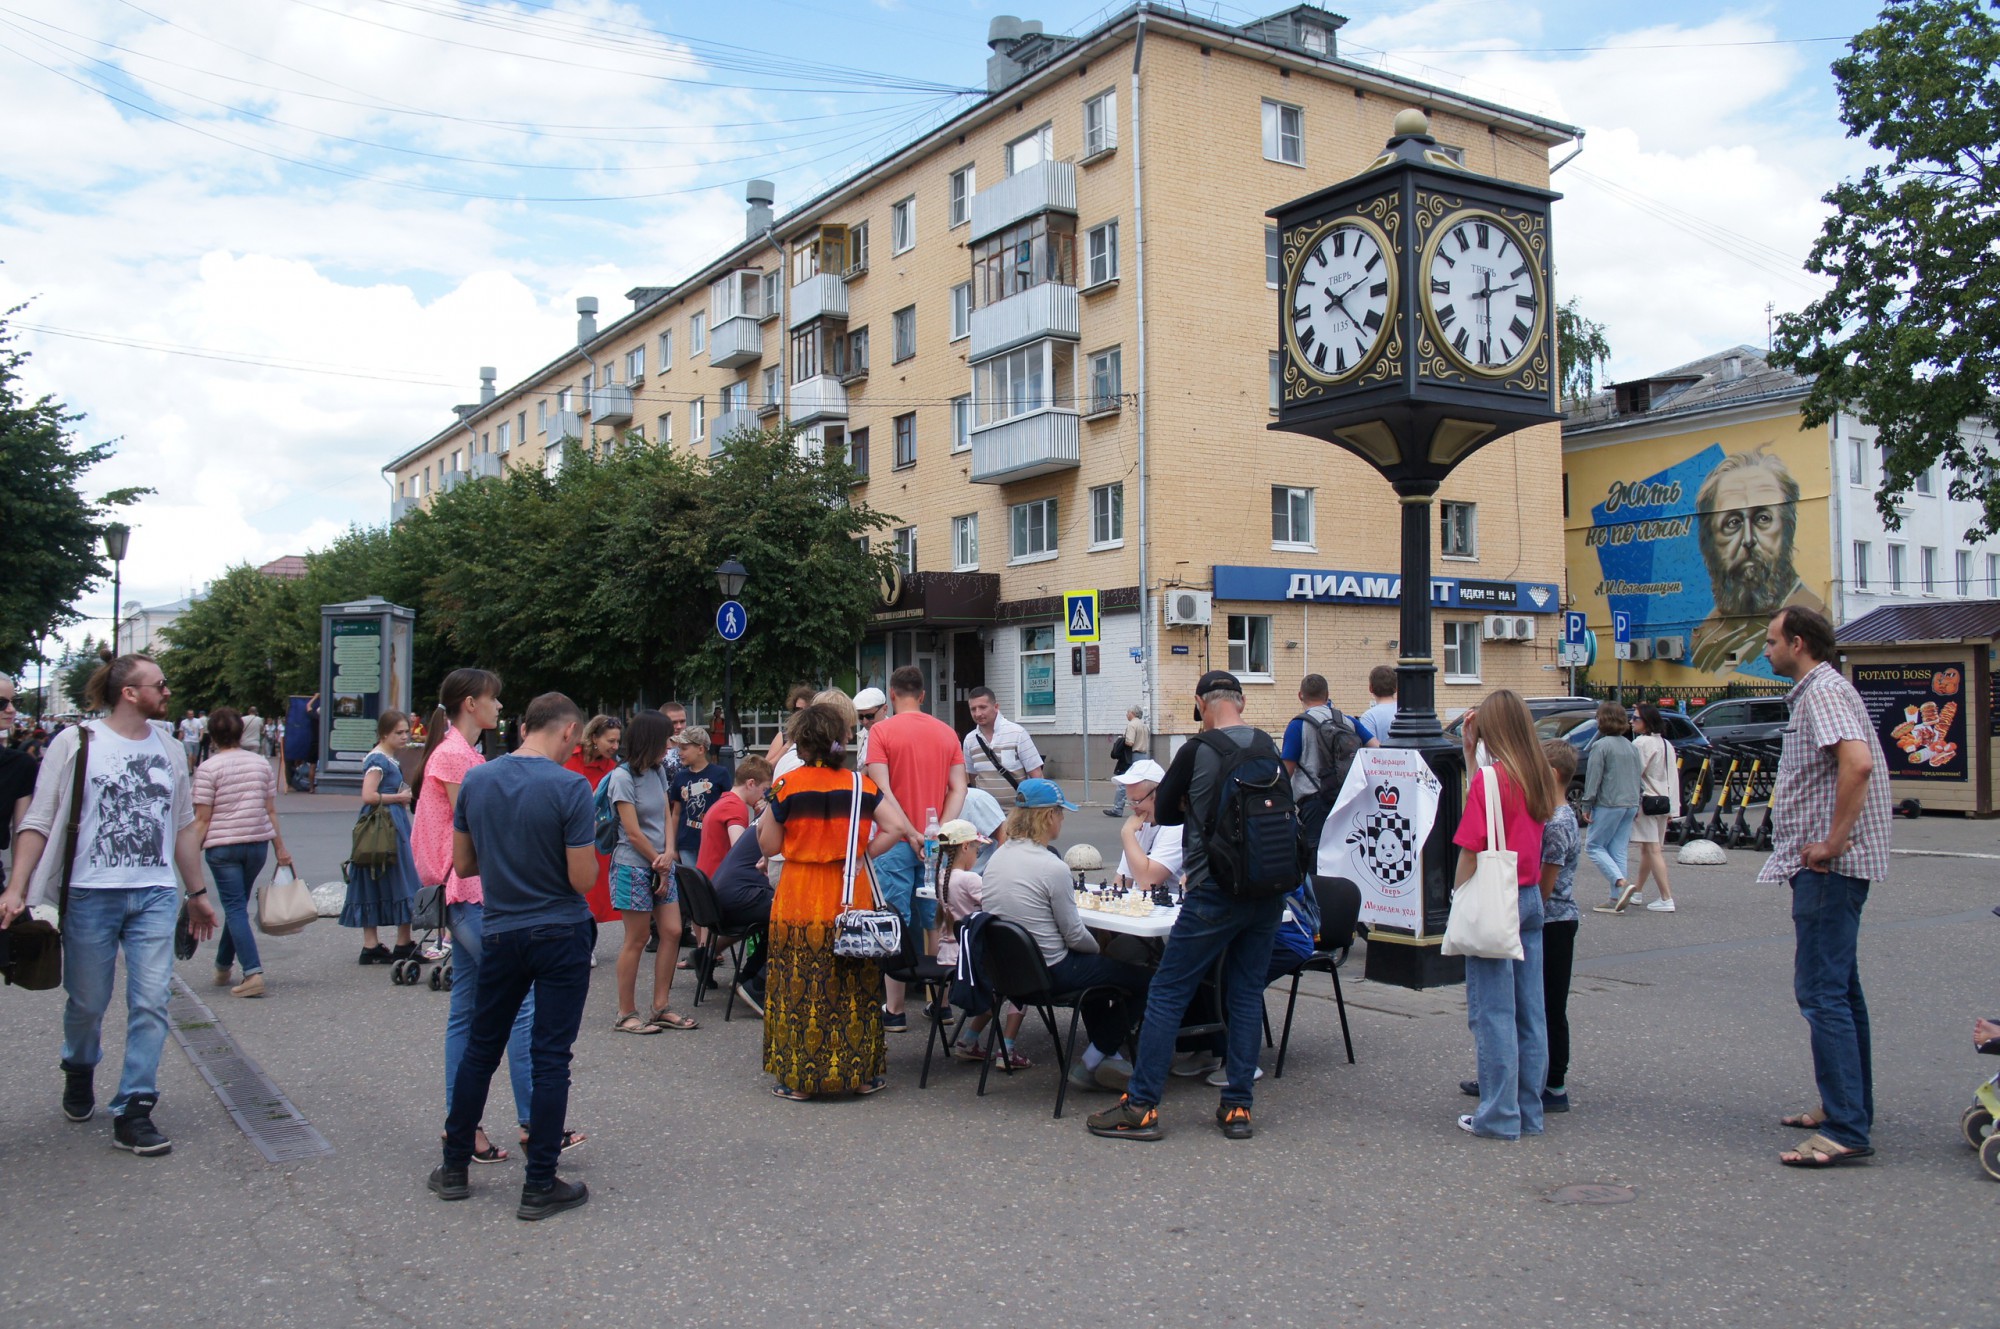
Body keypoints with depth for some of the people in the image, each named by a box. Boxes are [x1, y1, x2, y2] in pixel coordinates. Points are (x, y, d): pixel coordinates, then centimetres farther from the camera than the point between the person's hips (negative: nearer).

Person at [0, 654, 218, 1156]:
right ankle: (79, 1071, 41)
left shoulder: (169, 748, 11)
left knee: (151, 1002, -5)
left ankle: (133, 1110, 1)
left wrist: (198, 893, 20)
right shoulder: (75, 742, -1)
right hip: (91, 894, -3)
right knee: (87, 1002, 11)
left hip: (155, 896, 3)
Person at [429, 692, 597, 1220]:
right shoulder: (570, 788, -17)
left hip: (500, 934, 4)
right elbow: (583, 880, -17)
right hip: (561, 937, -4)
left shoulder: (476, 781, -1)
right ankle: (539, 1186, 8)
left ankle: (455, 1167, 27)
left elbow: (463, 865, 7)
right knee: (551, 1059, 2)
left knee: (481, 1049, 17)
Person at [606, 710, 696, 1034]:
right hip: (634, 866, -7)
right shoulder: (622, 777, -14)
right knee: (637, 939, -2)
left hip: (660, 865, 7)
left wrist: (668, 854, -10)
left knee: (672, 932, 5)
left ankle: (660, 1008, 14)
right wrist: (661, 865, -7)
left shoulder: (658, 771, 9)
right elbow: (634, 833, -14)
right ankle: (626, 1014, 9)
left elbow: (667, 815, 7)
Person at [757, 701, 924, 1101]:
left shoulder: (786, 787, -5)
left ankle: (797, 1078, 10)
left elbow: (770, 846, 0)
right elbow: (895, 828, -5)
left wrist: (764, 816, 17)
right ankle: (860, 1073, 18)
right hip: (852, 899, 2)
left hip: (799, 901, -2)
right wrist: (861, 855, 4)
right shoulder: (860, 785, 1)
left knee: (799, 988, 5)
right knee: (854, 986, 11)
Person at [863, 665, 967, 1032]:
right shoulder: (947, 732, 8)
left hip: (897, 840, -4)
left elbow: (881, 789, -14)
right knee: (937, 924, 12)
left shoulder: (883, 731, -5)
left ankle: (895, 1011, 4)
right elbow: (959, 788, 2)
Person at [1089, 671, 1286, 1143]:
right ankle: (1237, 1107, 14)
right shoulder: (1268, 748, 6)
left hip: (1215, 891, -6)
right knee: (1247, 993, 12)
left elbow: (1163, 811, 2)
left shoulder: (1198, 751, -9)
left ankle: (1141, 1107, 1)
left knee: (1167, 993, 0)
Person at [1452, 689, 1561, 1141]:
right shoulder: (1539, 778, 6)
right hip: (1531, 898, 7)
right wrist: (1470, 753, 17)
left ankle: (1499, 1116, 4)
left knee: (1492, 1012, -1)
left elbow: (1471, 849, -14)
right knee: (1530, 1010, 11)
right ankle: (1529, 1110, 18)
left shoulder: (1491, 777, -14)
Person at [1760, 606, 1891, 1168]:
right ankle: (1849, 1106, 27)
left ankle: (1846, 1130, -9)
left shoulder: (1824, 691, -15)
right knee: (1839, 988, 17)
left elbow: (1858, 763, -31)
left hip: (1828, 867, -11)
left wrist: (1833, 842, -24)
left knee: (1821, 992, -11)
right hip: (1830, 866, 11)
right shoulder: (1815, 691, 18)